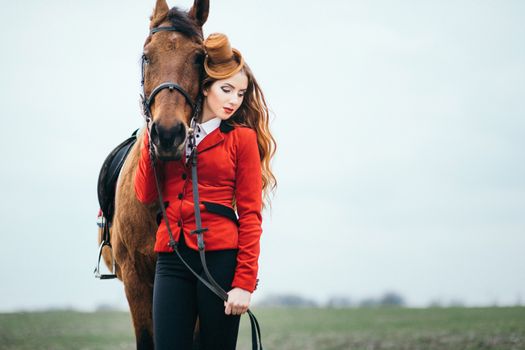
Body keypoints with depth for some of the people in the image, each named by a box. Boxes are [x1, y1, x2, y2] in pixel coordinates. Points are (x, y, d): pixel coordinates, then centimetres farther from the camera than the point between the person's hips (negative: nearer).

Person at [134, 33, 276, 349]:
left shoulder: (242, 138, 1)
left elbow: (250, 214, -3)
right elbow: (146, 195, 5)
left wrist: (245, 282, -10)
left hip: (221, 258, -3)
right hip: (172, 257, 3)